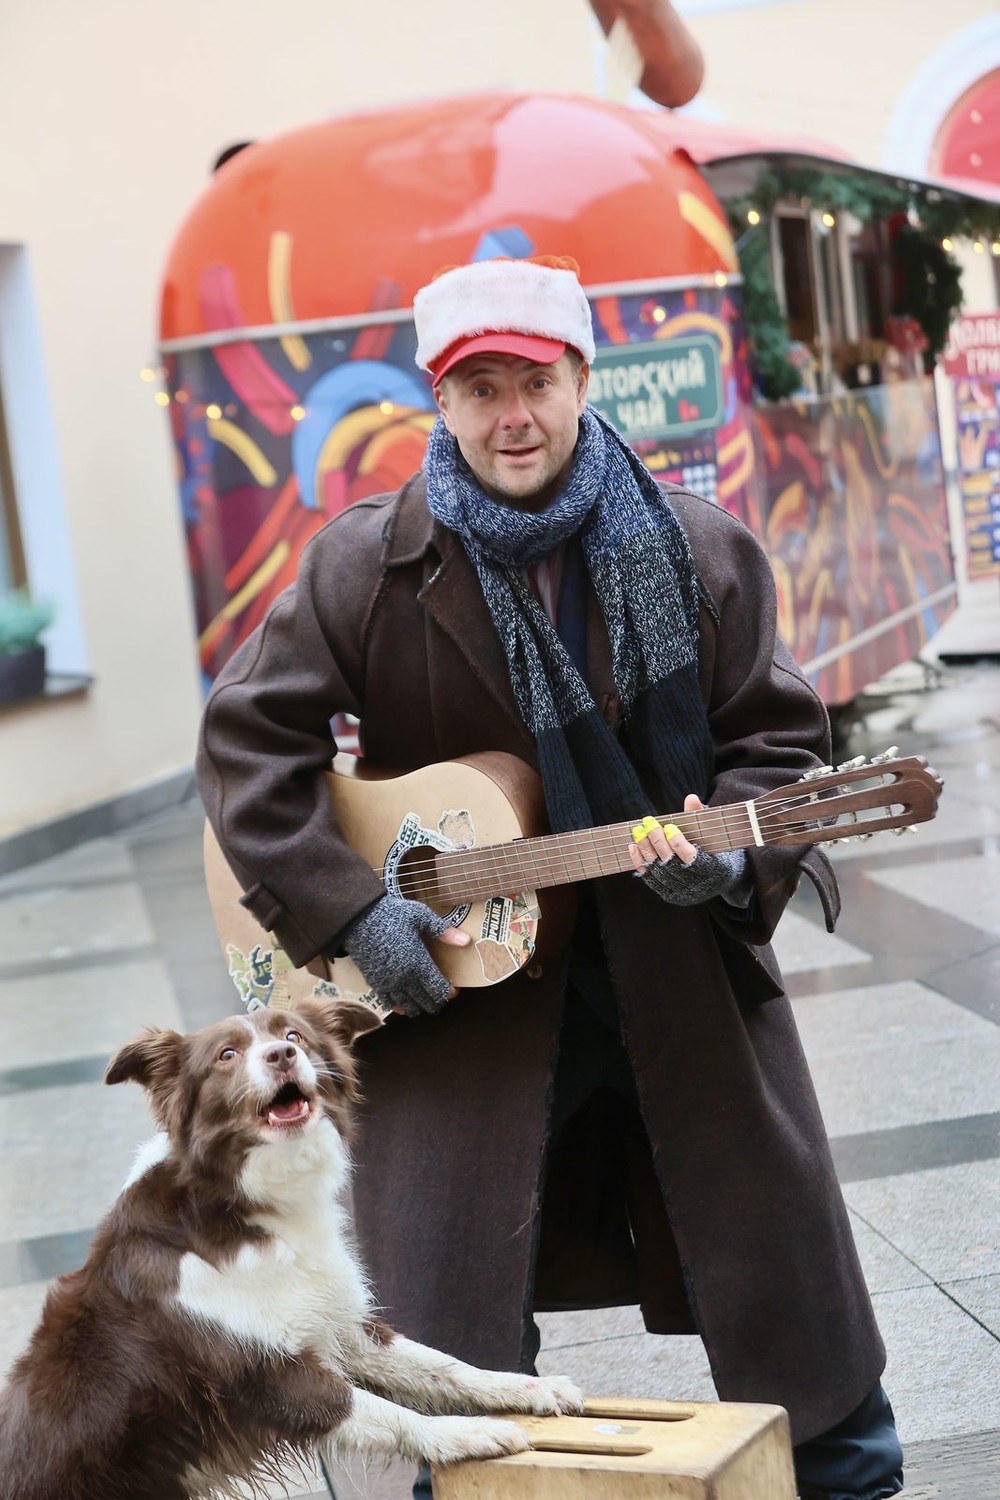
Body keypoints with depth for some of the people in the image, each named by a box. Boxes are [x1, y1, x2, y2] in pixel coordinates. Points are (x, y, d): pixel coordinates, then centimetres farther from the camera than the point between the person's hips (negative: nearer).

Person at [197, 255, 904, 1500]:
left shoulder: (701, 552, -2)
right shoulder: (368, 564, -5)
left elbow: (779, 738, 3)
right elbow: (249, 735, -4)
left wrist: (732, 856, -18)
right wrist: (346, 907, -13)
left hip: (687, 974, 1)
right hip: (453, 983, -1)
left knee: (790, 1291, 12)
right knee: (452, 1352, 6)